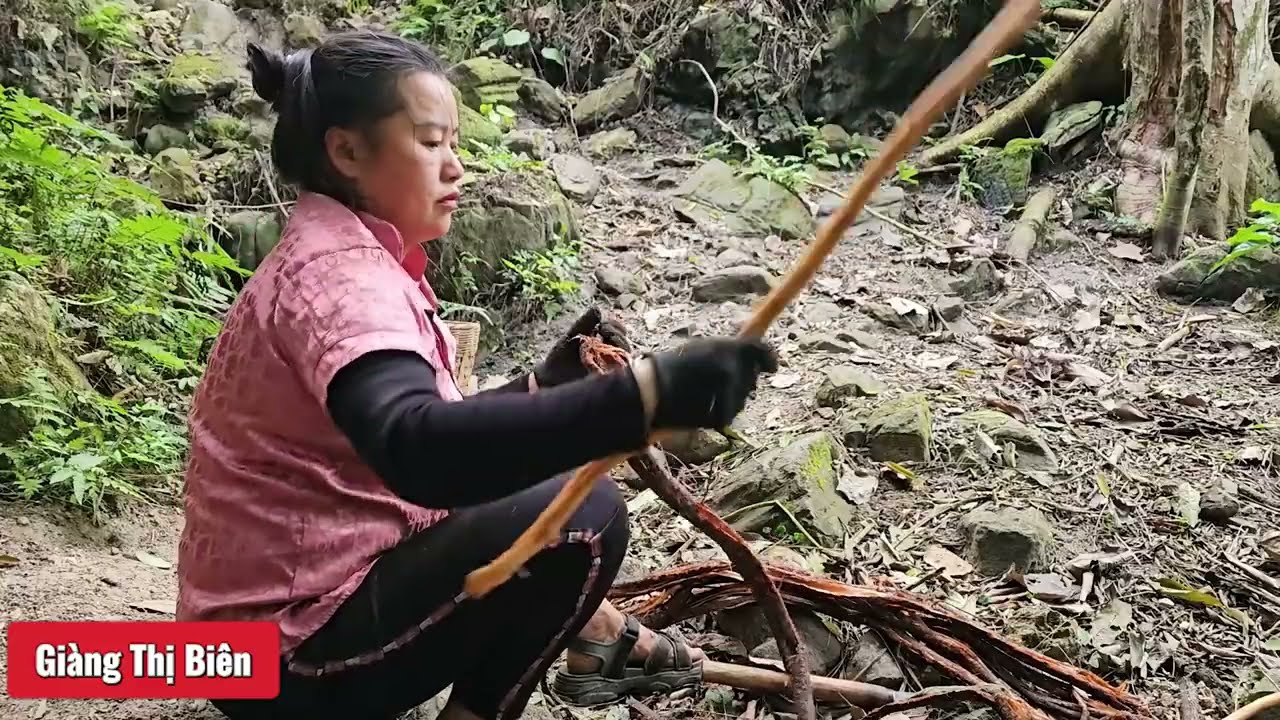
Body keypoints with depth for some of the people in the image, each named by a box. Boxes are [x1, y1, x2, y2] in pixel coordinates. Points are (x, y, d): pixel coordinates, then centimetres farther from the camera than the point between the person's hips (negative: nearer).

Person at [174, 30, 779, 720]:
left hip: (307, 596, 10)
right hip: (290, 654, -10)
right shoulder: (337, 273, -22)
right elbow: (420, 450, -43)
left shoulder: (342, 257, 10)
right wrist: (648, 393, -49)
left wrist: (546, 382, 3)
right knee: (583, 513, -20)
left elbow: (444, 432, 14)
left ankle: (593, 637, 23)